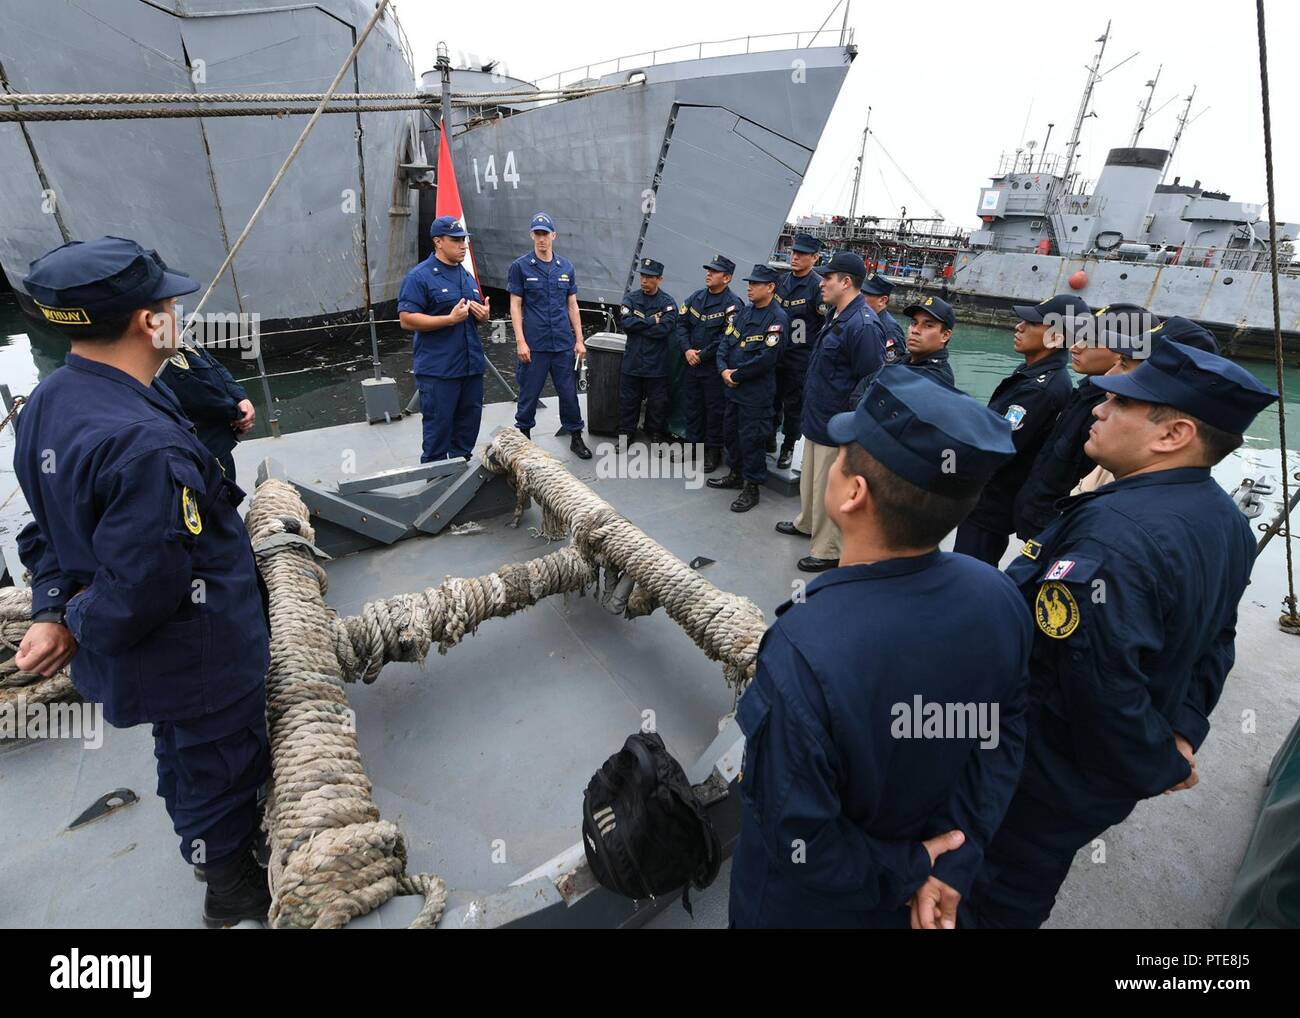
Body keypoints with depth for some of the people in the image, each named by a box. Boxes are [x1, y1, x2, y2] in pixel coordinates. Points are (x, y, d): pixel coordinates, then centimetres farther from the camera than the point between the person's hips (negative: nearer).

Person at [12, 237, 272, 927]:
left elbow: (48, 525, 6)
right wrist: (79, 629, -12)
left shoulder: (46, 404, -1)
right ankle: (233, 888, 41)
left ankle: (208, 843, 57)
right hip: (199, 661, -9)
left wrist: (53, 610, -2)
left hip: (137, 658, 9)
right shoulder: (146, 443, -35)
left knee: (183, 755, 30)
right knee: (219, 764, 16)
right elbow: (142, 588, -32)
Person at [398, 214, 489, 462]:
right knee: (438, 428, -1)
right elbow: (407, 320, -14)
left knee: (468, 426, 14)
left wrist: (484, 314, 2)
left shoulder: (467, 275, 16)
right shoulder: (419, 276, -7)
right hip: (438, 370, -7)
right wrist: (450, 319, -20)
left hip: (472, 366, 7)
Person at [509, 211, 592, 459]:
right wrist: (520, 341, -10)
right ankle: (523, 436, 23)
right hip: (533, 345, -2)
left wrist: (579, 340, 6)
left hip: (563, 343, 3)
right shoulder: (521, 266, -1)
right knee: (529, 394, 7)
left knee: (569, 393, 7)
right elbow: (515, 305, -2)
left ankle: (576, 437, 19)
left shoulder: (566, 267, 9)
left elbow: (572, 305, 11)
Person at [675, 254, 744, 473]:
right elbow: (681, 323, 7)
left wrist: (702, 355, -16)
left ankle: (713, 451, 15)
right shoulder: (696, 297, 9)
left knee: (715, 408, 3)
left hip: (715, 367, -6)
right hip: (692, 364, 6)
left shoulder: (733, 304, -11)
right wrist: (687, 350, -8)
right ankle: (692, 444, 28)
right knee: (693, 405, 15)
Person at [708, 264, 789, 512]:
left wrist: (736, 374, -15)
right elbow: (726, 341, 9)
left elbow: (767, 357, -21)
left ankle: (751, 487, 9)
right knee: (731, 430, 18)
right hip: (733, 387, 8)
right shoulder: (744, 312, 11)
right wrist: (723, 369, -8)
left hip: (757, 391, -8)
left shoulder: (778, 318, -14)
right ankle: (736, 474, 35)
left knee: (751, 438, -3)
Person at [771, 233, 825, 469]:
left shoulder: (817, 285, -12)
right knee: (772, 399, 15)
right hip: (775, 352, 5)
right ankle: (770, 439, 33)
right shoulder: (782, 280, 6)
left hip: (800, 358, -5)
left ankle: (788, 447, 21)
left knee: (793, 405, 6)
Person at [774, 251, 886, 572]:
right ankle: (806, 523, 45)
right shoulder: (836, 317, 9)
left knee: (828, 489, 3)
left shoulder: (863, 325, -22)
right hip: (817, 417, 10)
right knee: (810, 477, 25)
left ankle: (828, 551, 17)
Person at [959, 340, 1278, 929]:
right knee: (1025, 898, 30)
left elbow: (1102, 684, -33)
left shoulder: (1114, 531, -33)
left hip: (1043, 776, -8)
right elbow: (1215, 640, 8)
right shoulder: (1226, 520, 0)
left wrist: (1159, 768, -15)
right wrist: (1183, 729, 2)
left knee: (992, 905, 17)